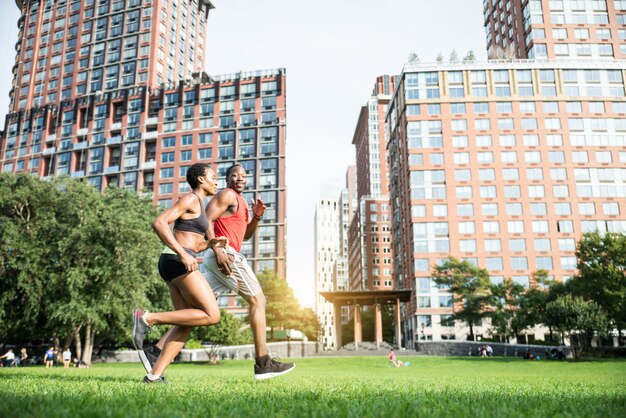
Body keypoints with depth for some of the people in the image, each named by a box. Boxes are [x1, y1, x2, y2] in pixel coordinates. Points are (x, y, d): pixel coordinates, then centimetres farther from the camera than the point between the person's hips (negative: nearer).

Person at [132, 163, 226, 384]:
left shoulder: (198, 206, 26)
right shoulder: (190, 199, -4)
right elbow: (158, 223, -17)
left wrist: (211, 243, 14)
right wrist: (183, 255, -22)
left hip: (179, 264, 10)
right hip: (177, 262, -10)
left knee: (186, 323, 2)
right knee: (212, 315, -13)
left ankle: (154, 374, -6)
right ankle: (148, 318, -13)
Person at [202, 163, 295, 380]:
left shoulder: (240, 201, 26)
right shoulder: (227, 195, -3)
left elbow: (246, 235, 27)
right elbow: (206, 220, -14)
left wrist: (256, 217, 9)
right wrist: (218, 250, -23)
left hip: (218, 257, 10)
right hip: (225, 253, -10)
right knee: (257, 299, -5)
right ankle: (263, 363, -5)